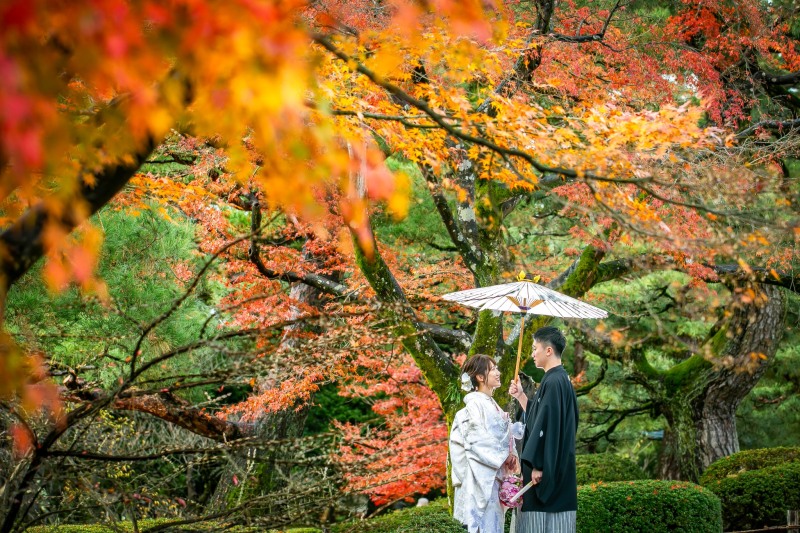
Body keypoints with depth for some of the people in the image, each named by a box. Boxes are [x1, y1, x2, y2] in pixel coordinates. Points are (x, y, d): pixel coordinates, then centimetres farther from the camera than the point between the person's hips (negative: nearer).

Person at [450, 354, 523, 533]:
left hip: (495, 475, 9)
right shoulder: (475, 403, -10)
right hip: (483, 475, -9)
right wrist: (503, 456, -11)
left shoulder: (491, 404, 17)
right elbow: (477, 440, -17)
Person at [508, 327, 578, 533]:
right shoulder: (560, 379, 15)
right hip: (554, 467, 10)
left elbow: (547, 424, -22)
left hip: (548, 469, -10)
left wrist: (537, 465, -21)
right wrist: (520, 396, 20)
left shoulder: (553, 382, -17)